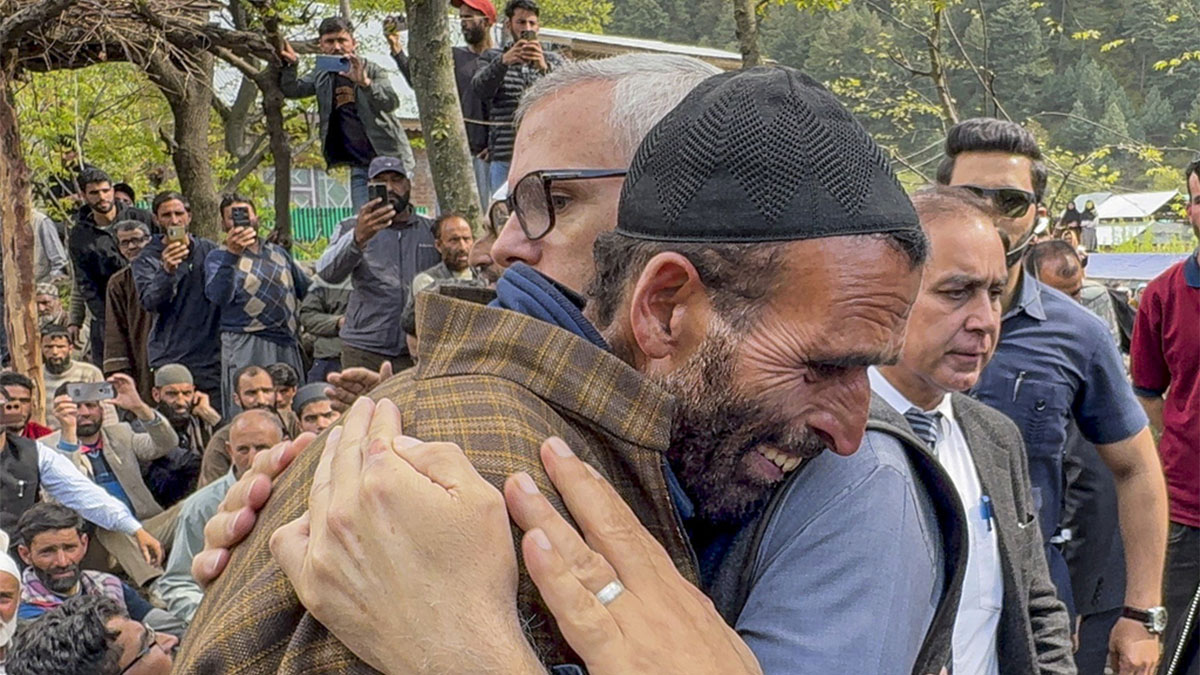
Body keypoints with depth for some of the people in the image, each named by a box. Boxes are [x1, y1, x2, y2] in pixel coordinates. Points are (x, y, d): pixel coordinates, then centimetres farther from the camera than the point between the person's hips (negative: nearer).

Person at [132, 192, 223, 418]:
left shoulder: (209, 251, 11)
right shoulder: (147, 259, 4)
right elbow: (150, 302, -13)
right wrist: (167, 271, -26)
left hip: (211, 356, 2)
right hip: (170, 358, -2)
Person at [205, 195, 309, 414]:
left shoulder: (278, 252, 18)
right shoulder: (219, 257, 2)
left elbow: (306, 290, 28)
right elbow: (218, 297, -18)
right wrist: (232, 254, -28)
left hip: (287, 345, 5)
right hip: (246, 346, -5)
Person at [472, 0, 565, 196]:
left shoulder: (553, 61, 15)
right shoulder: (493, 58, 14)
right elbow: (480, 88, -7)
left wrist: (545, 68, -25)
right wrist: (503, 62, -26)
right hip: (504, 159, 0)